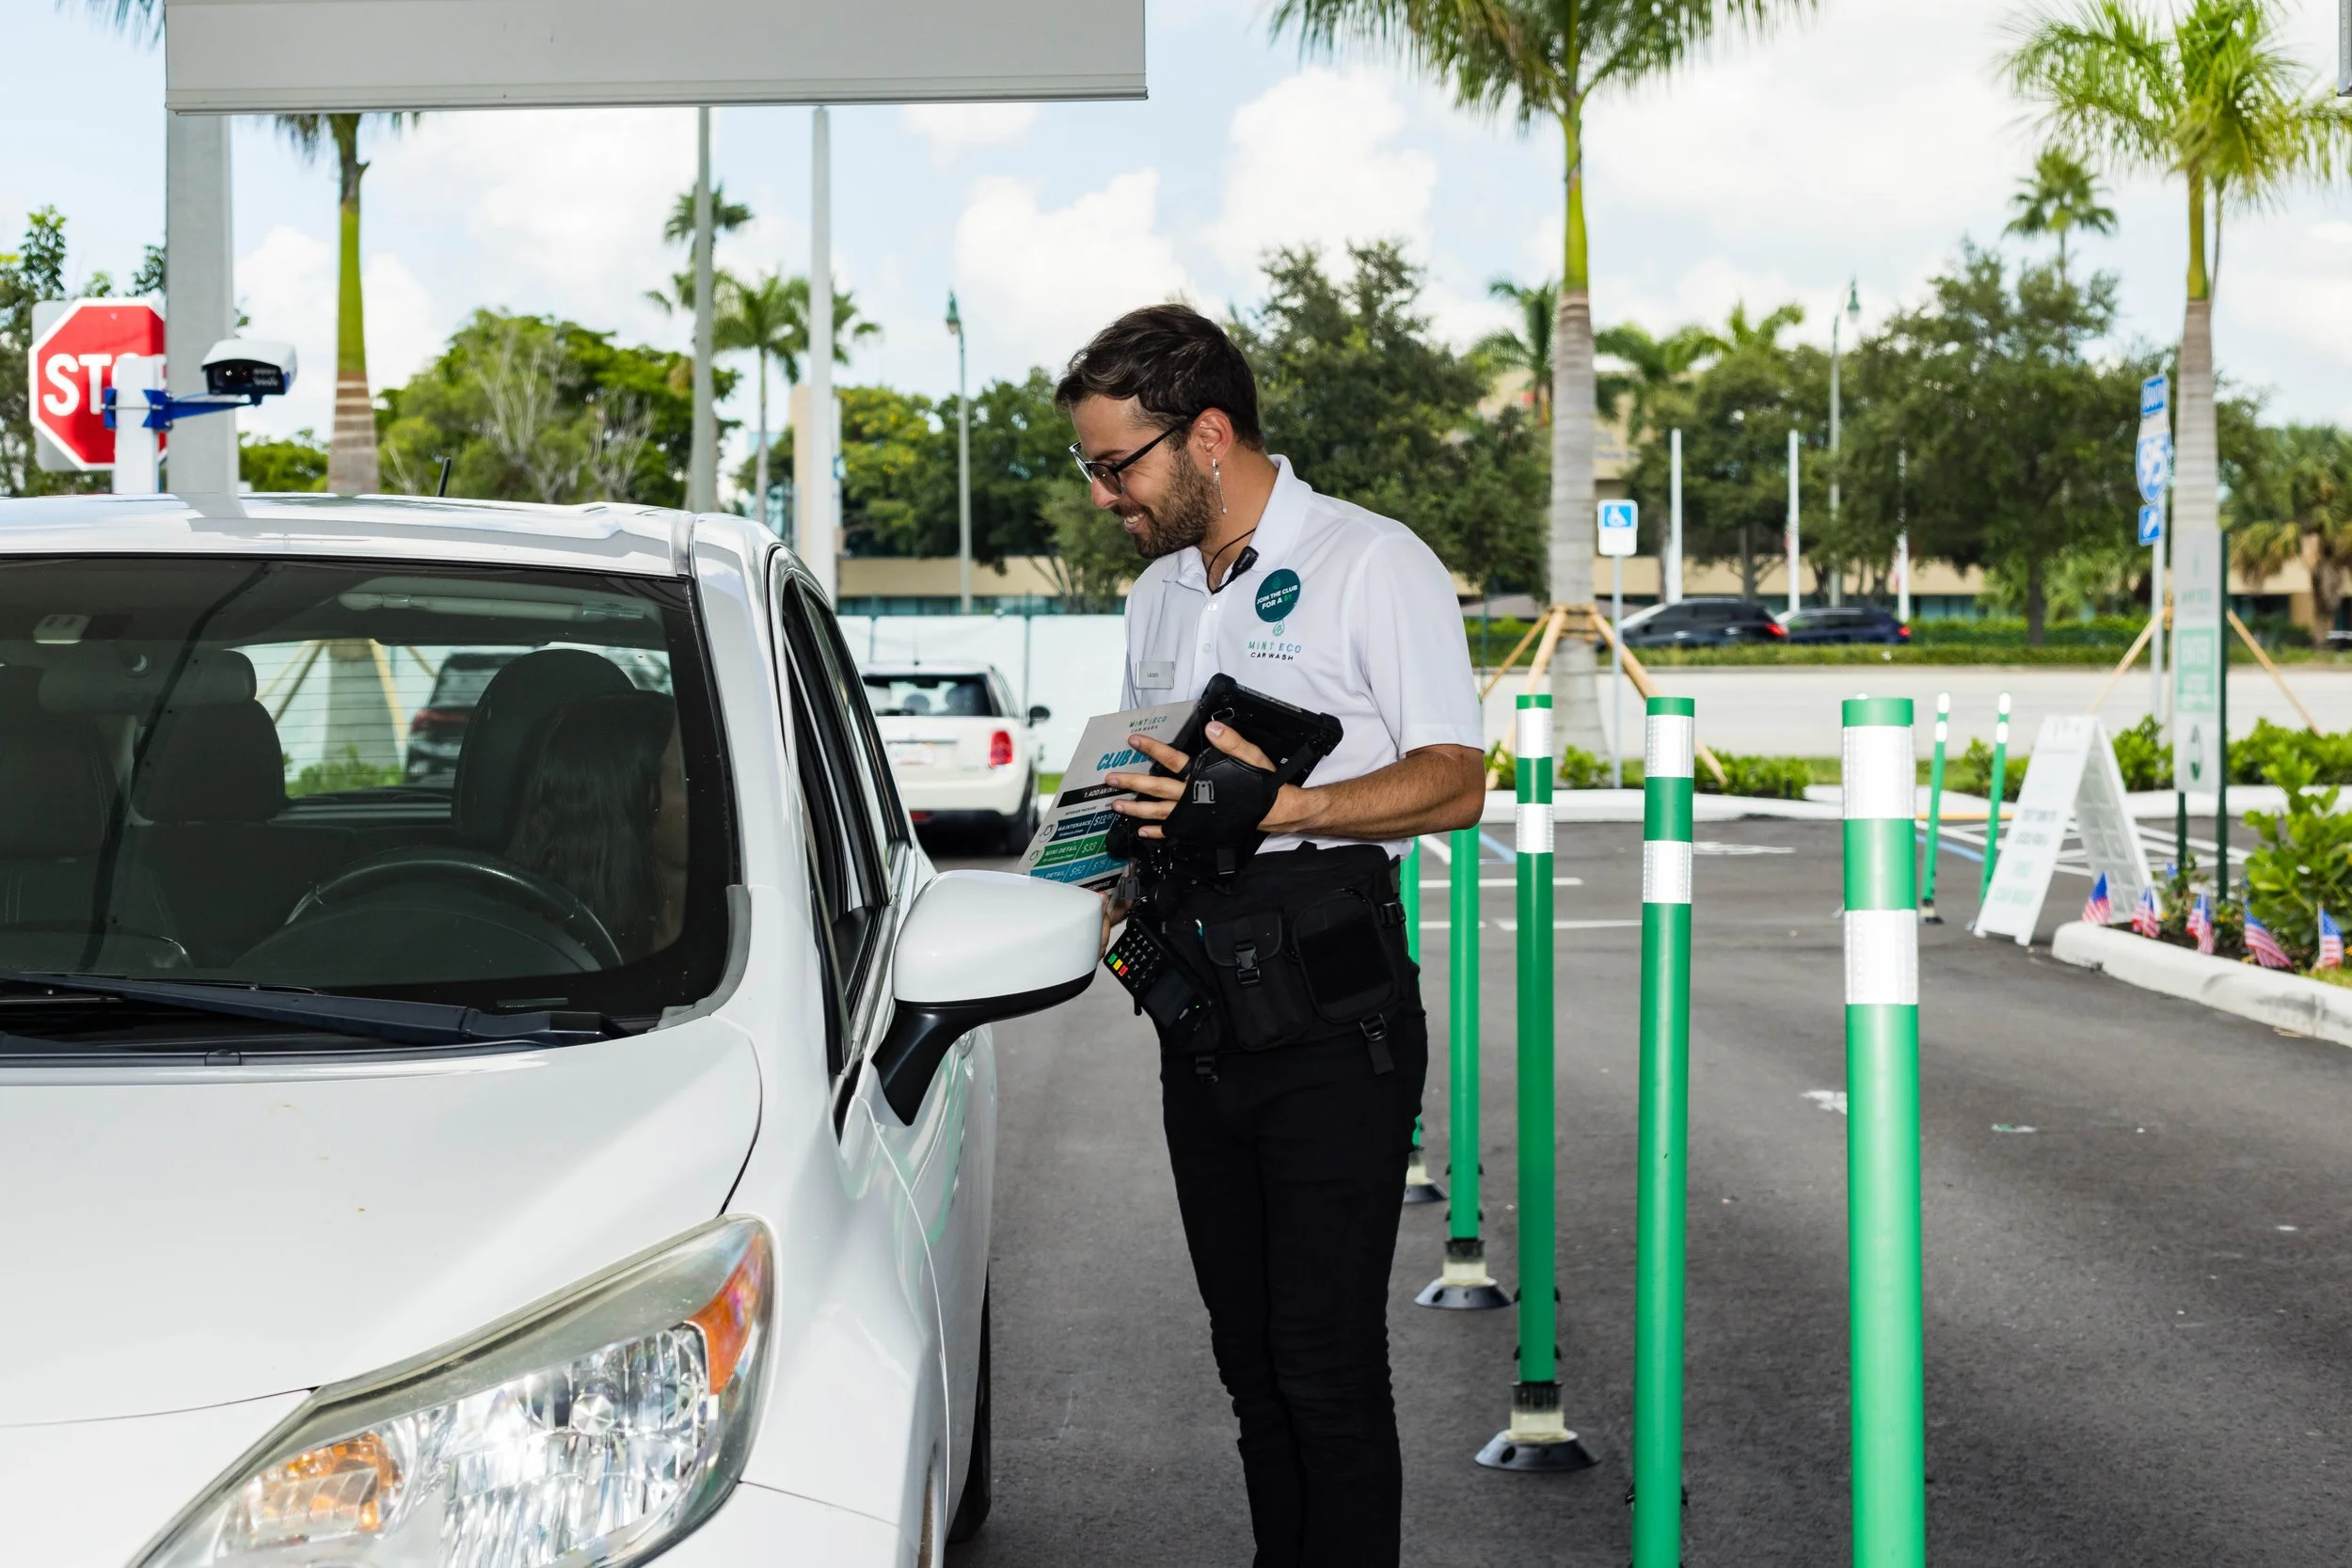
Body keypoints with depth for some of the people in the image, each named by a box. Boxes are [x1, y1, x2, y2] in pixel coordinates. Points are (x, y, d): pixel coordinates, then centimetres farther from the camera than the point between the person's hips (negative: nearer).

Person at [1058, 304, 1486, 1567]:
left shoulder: (1372, 562, -4)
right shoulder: (1159, 593, 20)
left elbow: (1453, 784, -12)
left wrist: (1277, 806, -25)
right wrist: (1111, 884, 7)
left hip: (1329, 1017, -7)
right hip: (1199, 1019, 7)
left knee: (1327, 1362, -8)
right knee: (1249, 1355, 10)